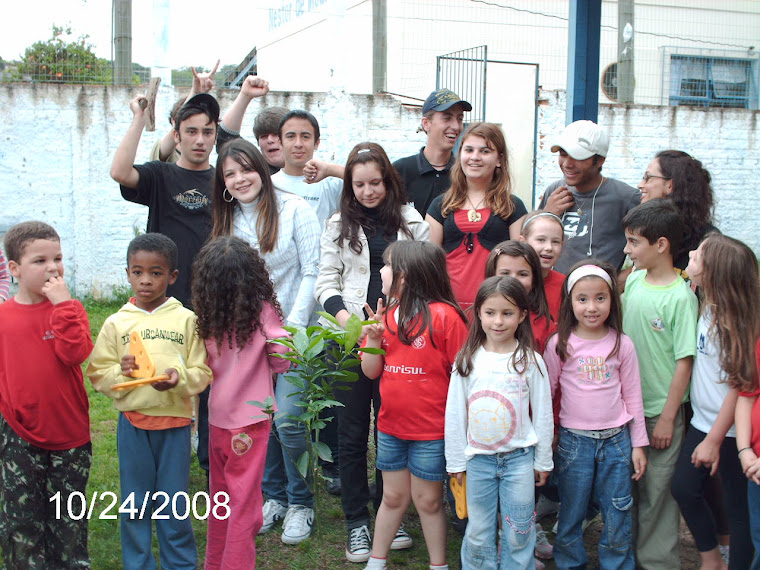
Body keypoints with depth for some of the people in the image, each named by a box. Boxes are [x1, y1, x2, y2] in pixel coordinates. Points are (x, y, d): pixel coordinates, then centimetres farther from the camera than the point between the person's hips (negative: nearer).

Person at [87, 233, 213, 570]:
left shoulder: (186, 320, 0)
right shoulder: (117, 323, 2)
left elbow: (202, 372, -2)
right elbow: (97, 374, 3)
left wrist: (178, 378, -21)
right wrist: (120, 373, -17)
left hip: (175, 421, -1)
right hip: (132, 423, 1)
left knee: (174, 504, 8)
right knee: (135, 503, 10)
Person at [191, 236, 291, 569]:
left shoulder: (208, 316, -3)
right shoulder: (263, 311, -12)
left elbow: (205, 366, 1)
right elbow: (282, 360, -9)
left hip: (217, 416, 4)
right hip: (251, 418, -4)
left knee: (220, 494, 19)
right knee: (244, 499, 5)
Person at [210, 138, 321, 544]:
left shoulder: (294, 210, -7)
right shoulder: (226, 222, 8)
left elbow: (311, 273, -9)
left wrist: (293, 327, -12)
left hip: (292, 331, -5)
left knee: (286, 418, -12)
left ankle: (300, 503, 8)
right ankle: (275, 495, 25)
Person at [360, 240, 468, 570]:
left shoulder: (444, 315, -14)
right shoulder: (386, 316, 5)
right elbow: (371, 371, 7)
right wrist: (373, 338, -10)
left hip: (431, 431, -5)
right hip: (391, 426, 5)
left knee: (428, 500, 9)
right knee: (393, 497, 17)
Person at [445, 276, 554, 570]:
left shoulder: (531, 361, -4)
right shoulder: (467, 360, -1)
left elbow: (543, 414, 2)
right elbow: (454, 413, 3)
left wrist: (543, 460, 5)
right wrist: (455, 460, 4)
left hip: (519, 457, -1)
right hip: (478, 457, 1)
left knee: (518, 532, 6)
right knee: (478, 534, 9)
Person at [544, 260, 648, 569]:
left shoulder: (622, 344, -1)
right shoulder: (560, 344, -5)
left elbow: (632, 396, 5)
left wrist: (638, 444, 6)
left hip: (616, 439, 1)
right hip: (574, 440, -1)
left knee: (618, 517, 8)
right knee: (571, 514, 9)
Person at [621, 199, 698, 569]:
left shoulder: (681, 296, -16)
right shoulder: (633, 281, 2)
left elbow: (684, 362, -15)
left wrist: (667, 417, -13)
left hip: (660, 412, -6)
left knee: (658, 490, 5)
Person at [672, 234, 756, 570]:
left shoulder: (733, 321, -21)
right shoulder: (707, 307, 1)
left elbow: (738, 385, -19)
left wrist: (714, 440, -16)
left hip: (729, 430, -8)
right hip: (703, 421, 8)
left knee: (737, 505, 5)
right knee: (684, 488, 13)